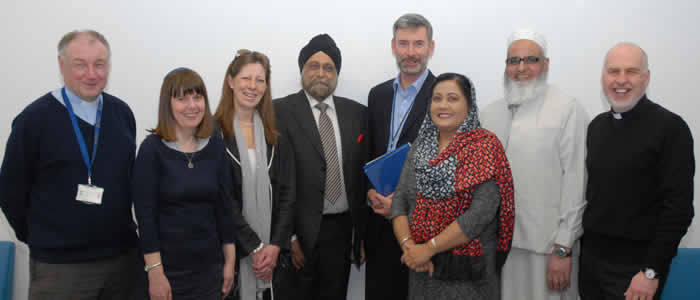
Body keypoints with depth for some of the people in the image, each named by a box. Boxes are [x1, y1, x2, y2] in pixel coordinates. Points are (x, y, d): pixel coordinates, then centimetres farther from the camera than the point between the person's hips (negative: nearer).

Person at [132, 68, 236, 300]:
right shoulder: (152, 149, -10)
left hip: (210, 265, 4)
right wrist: (155, 272, -14)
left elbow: (224, 206, 5)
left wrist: (229, 260, 5)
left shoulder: (215, 146, 2)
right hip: (168, 268, -4)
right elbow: (145, 214, -11)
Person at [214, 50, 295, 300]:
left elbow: (287, 193, 2)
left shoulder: (275, 136, 6)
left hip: (271, 251, 3)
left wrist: (275, 245, -9)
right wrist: (255, 247, -12)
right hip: (229, 249, -3)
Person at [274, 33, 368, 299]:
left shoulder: (357, 112, 7)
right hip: (301, 230, -3)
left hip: (342, 228, 4)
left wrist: (363, 231, 4)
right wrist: (288, 236, -12)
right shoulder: (280, 111, -6)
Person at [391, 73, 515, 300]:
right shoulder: (420, 146, 6)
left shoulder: (485, 145, -10)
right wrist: (407, 245, -13)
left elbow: (481, 213, -19)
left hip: (467, 269, -4)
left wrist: (429, 248, -17)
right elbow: (400, 200, 3)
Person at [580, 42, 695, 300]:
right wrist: (580, 246, 9)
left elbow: (678, 208, -15)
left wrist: (652, 271, -17)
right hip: (590, 256, 5)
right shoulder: (597, 126, 7)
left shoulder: (670, 128, -11)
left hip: (635, 266, -5)